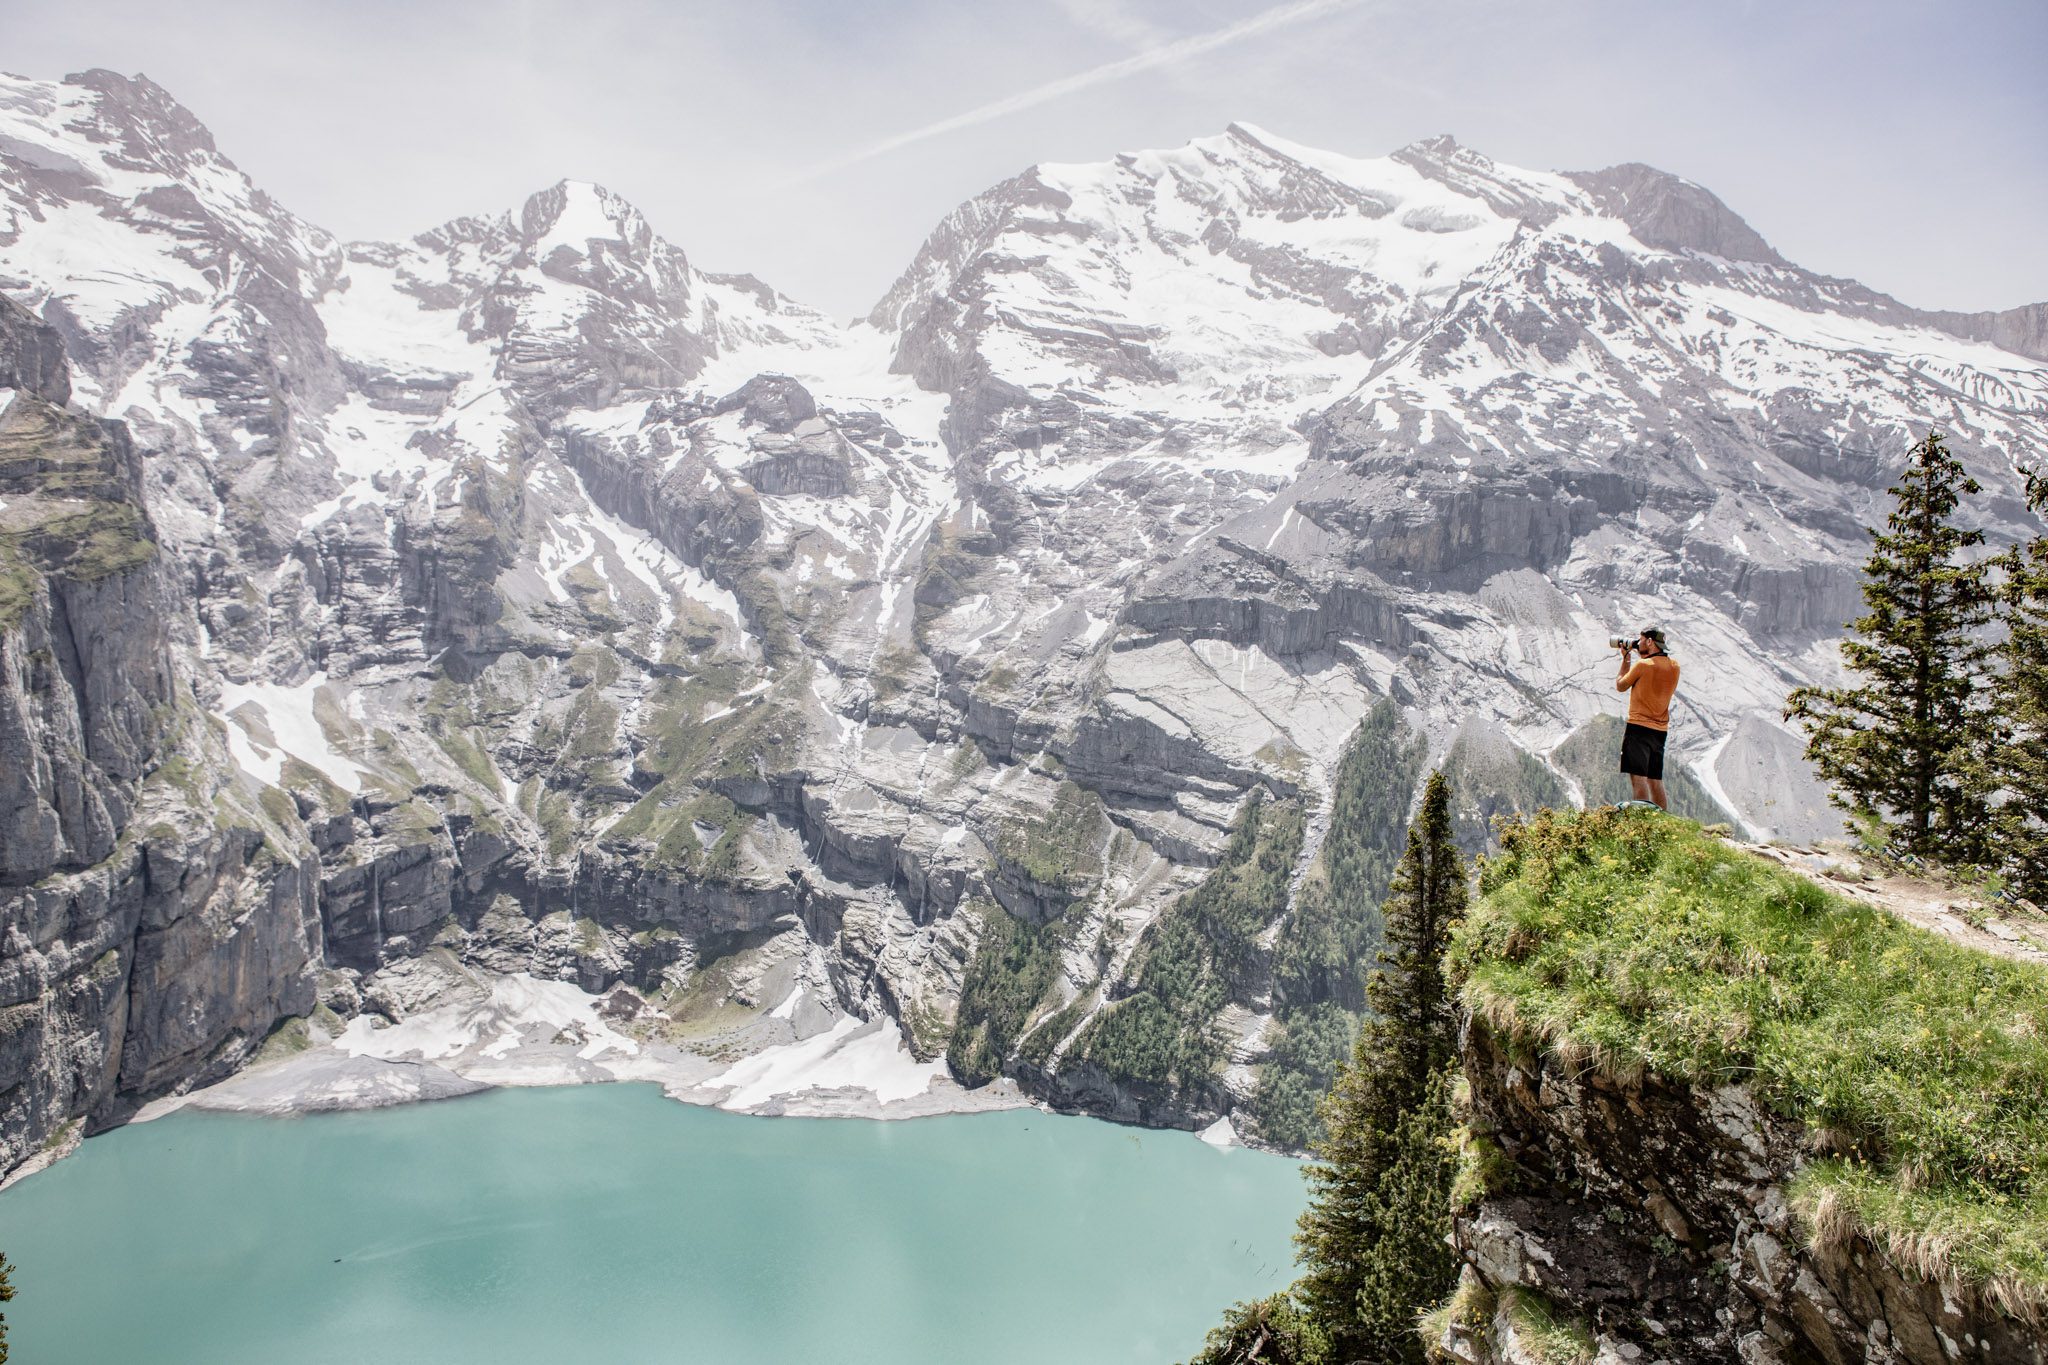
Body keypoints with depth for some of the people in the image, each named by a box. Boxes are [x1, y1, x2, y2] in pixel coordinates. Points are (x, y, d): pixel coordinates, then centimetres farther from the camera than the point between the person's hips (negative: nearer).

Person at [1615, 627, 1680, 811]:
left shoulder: (1642, 665, -12)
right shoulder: (1674, 666, 7)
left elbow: (1620, 686, 1)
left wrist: (1625, 659, 10)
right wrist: (1642, 655, 18)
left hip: (1639, 728, -7)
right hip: (1661, 730, 7)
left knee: (1638, 778, -10)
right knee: (1655, 780, 12)